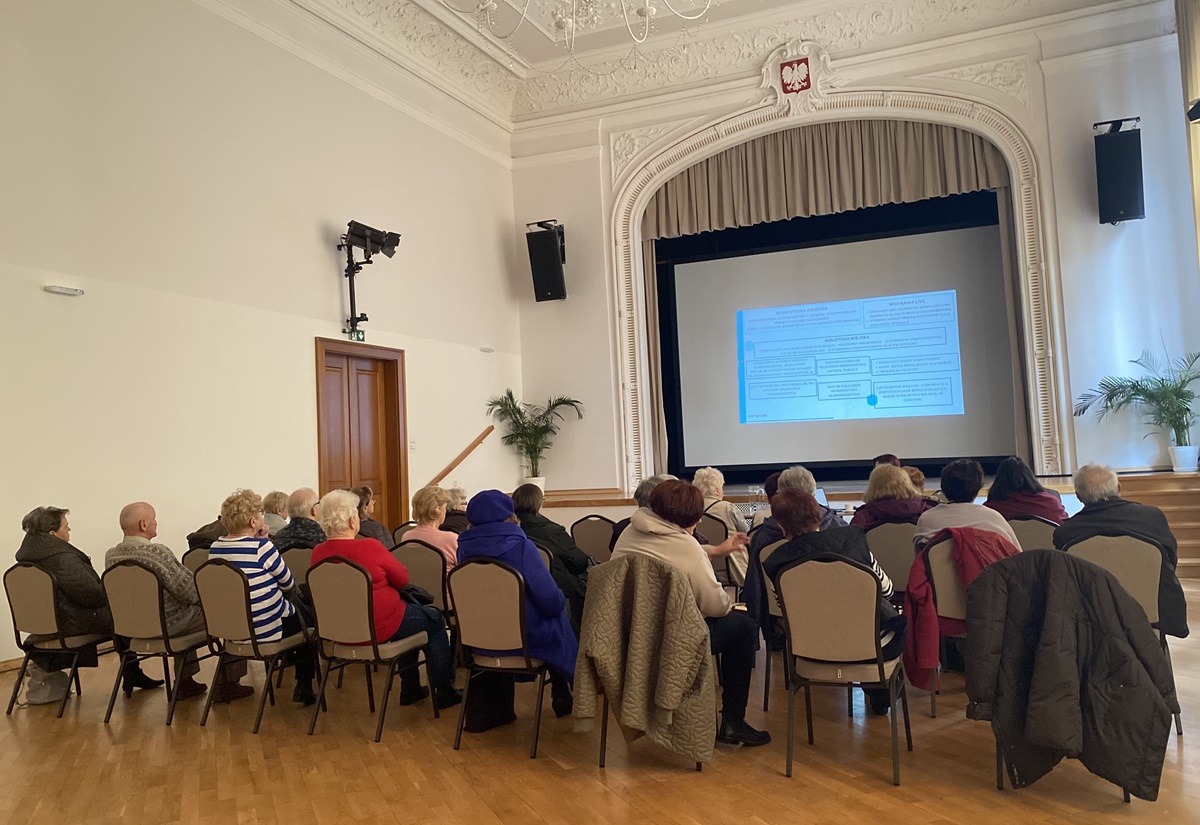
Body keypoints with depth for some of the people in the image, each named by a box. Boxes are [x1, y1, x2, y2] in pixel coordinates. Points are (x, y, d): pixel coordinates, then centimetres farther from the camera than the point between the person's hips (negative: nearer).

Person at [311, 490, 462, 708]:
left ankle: (410, 688, 35)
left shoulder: (318, 552, -4)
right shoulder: (369, 547, -22)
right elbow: (403, 579, -9)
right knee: (435, 619, 16)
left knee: (413, 610, 30)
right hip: (377, 628, -7)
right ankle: (444, 692, 20)